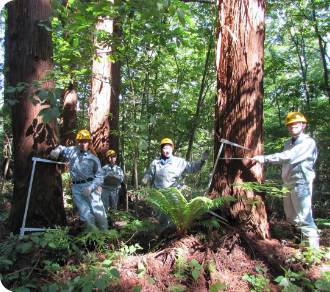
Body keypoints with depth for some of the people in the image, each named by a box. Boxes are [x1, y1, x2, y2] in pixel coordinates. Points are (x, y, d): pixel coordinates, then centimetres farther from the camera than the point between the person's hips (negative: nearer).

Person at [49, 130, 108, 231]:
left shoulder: (93, 158, 5)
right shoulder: (72, 151, 13)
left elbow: (99, 177, 2)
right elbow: (61, 148, 34)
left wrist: (90, 188, -14)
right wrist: (56, 151, 9)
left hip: (89, 186, -1)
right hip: (76, 188, 2)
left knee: (99, 214, -10)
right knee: (86, 217, -7)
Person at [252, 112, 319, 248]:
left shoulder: (308, 142, -13)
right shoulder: (288, 143, 16)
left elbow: (288, 157, -25)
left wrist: (265, 158, -27)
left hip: (301, 182, -8)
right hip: (288, 183, 8)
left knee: (304, 216, -11)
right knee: (291, 216, 17)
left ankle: (313, 246, -4)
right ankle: (297, 239, 33)